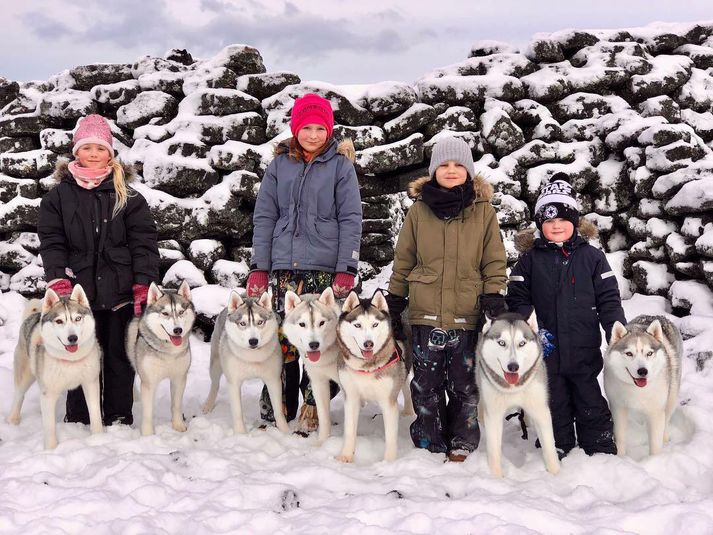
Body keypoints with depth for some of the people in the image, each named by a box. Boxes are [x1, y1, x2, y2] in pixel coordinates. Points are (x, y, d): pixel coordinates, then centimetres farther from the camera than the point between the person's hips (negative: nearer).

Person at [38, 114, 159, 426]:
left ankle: (119, 418, 19)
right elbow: (52, 242, 2)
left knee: (119, 357, 7)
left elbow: (144, 241, 0)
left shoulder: (126, 195, 5)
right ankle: (78, 419, 19)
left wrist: (144, 283, -9)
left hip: (121, 291, 0)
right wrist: (59, 281, -11)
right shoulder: (59, 195, 7)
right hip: (79, 291, 0)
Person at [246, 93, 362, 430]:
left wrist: (346, 270, -7)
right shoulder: (279, 165, 10)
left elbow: (350, 220, 1)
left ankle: (313, 408, 9)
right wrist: (258, 268, 3)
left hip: (325, 267, -2)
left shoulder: (341, 165, 4)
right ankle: (275, 411, 11)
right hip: (284, 266, 2)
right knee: (282, 337, 1)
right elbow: (264, 217, 10)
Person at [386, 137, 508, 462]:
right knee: (427, 384, 8)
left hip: (468, 315, -1)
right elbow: (403, 260, 9)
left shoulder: (484, 210, 3)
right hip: (425, 314, 1)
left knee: (465, 385, 8)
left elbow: (495, 262, 5)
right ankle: (430, 444, 22)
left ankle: (462, 445, 22)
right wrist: (395, 304, 8)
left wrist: (494, 299, -4)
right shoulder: (419, 209, 5)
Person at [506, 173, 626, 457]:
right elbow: (517, 298, 1)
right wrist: (534, 330, -12)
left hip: (585, 350, 0)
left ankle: (602, 454, 19)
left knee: (591, 406, 8)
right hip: (547, 350, 1)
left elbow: (608, 299, 1)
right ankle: (558, 452, 23)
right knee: (554, 405, 11)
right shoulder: (530, 259, 3)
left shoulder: (591, 256, 2)